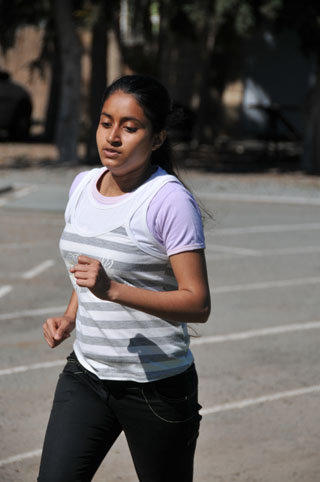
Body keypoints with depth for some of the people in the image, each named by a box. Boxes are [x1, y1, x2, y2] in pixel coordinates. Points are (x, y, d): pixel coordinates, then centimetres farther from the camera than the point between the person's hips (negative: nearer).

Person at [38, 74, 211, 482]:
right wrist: (68, 319, 5)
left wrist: (113, 290, -30)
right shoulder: (83, 186, 7)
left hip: (157, 385, -6)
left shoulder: (169, 200, -16)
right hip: (85, 373, 6)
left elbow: (197, 304, -19)